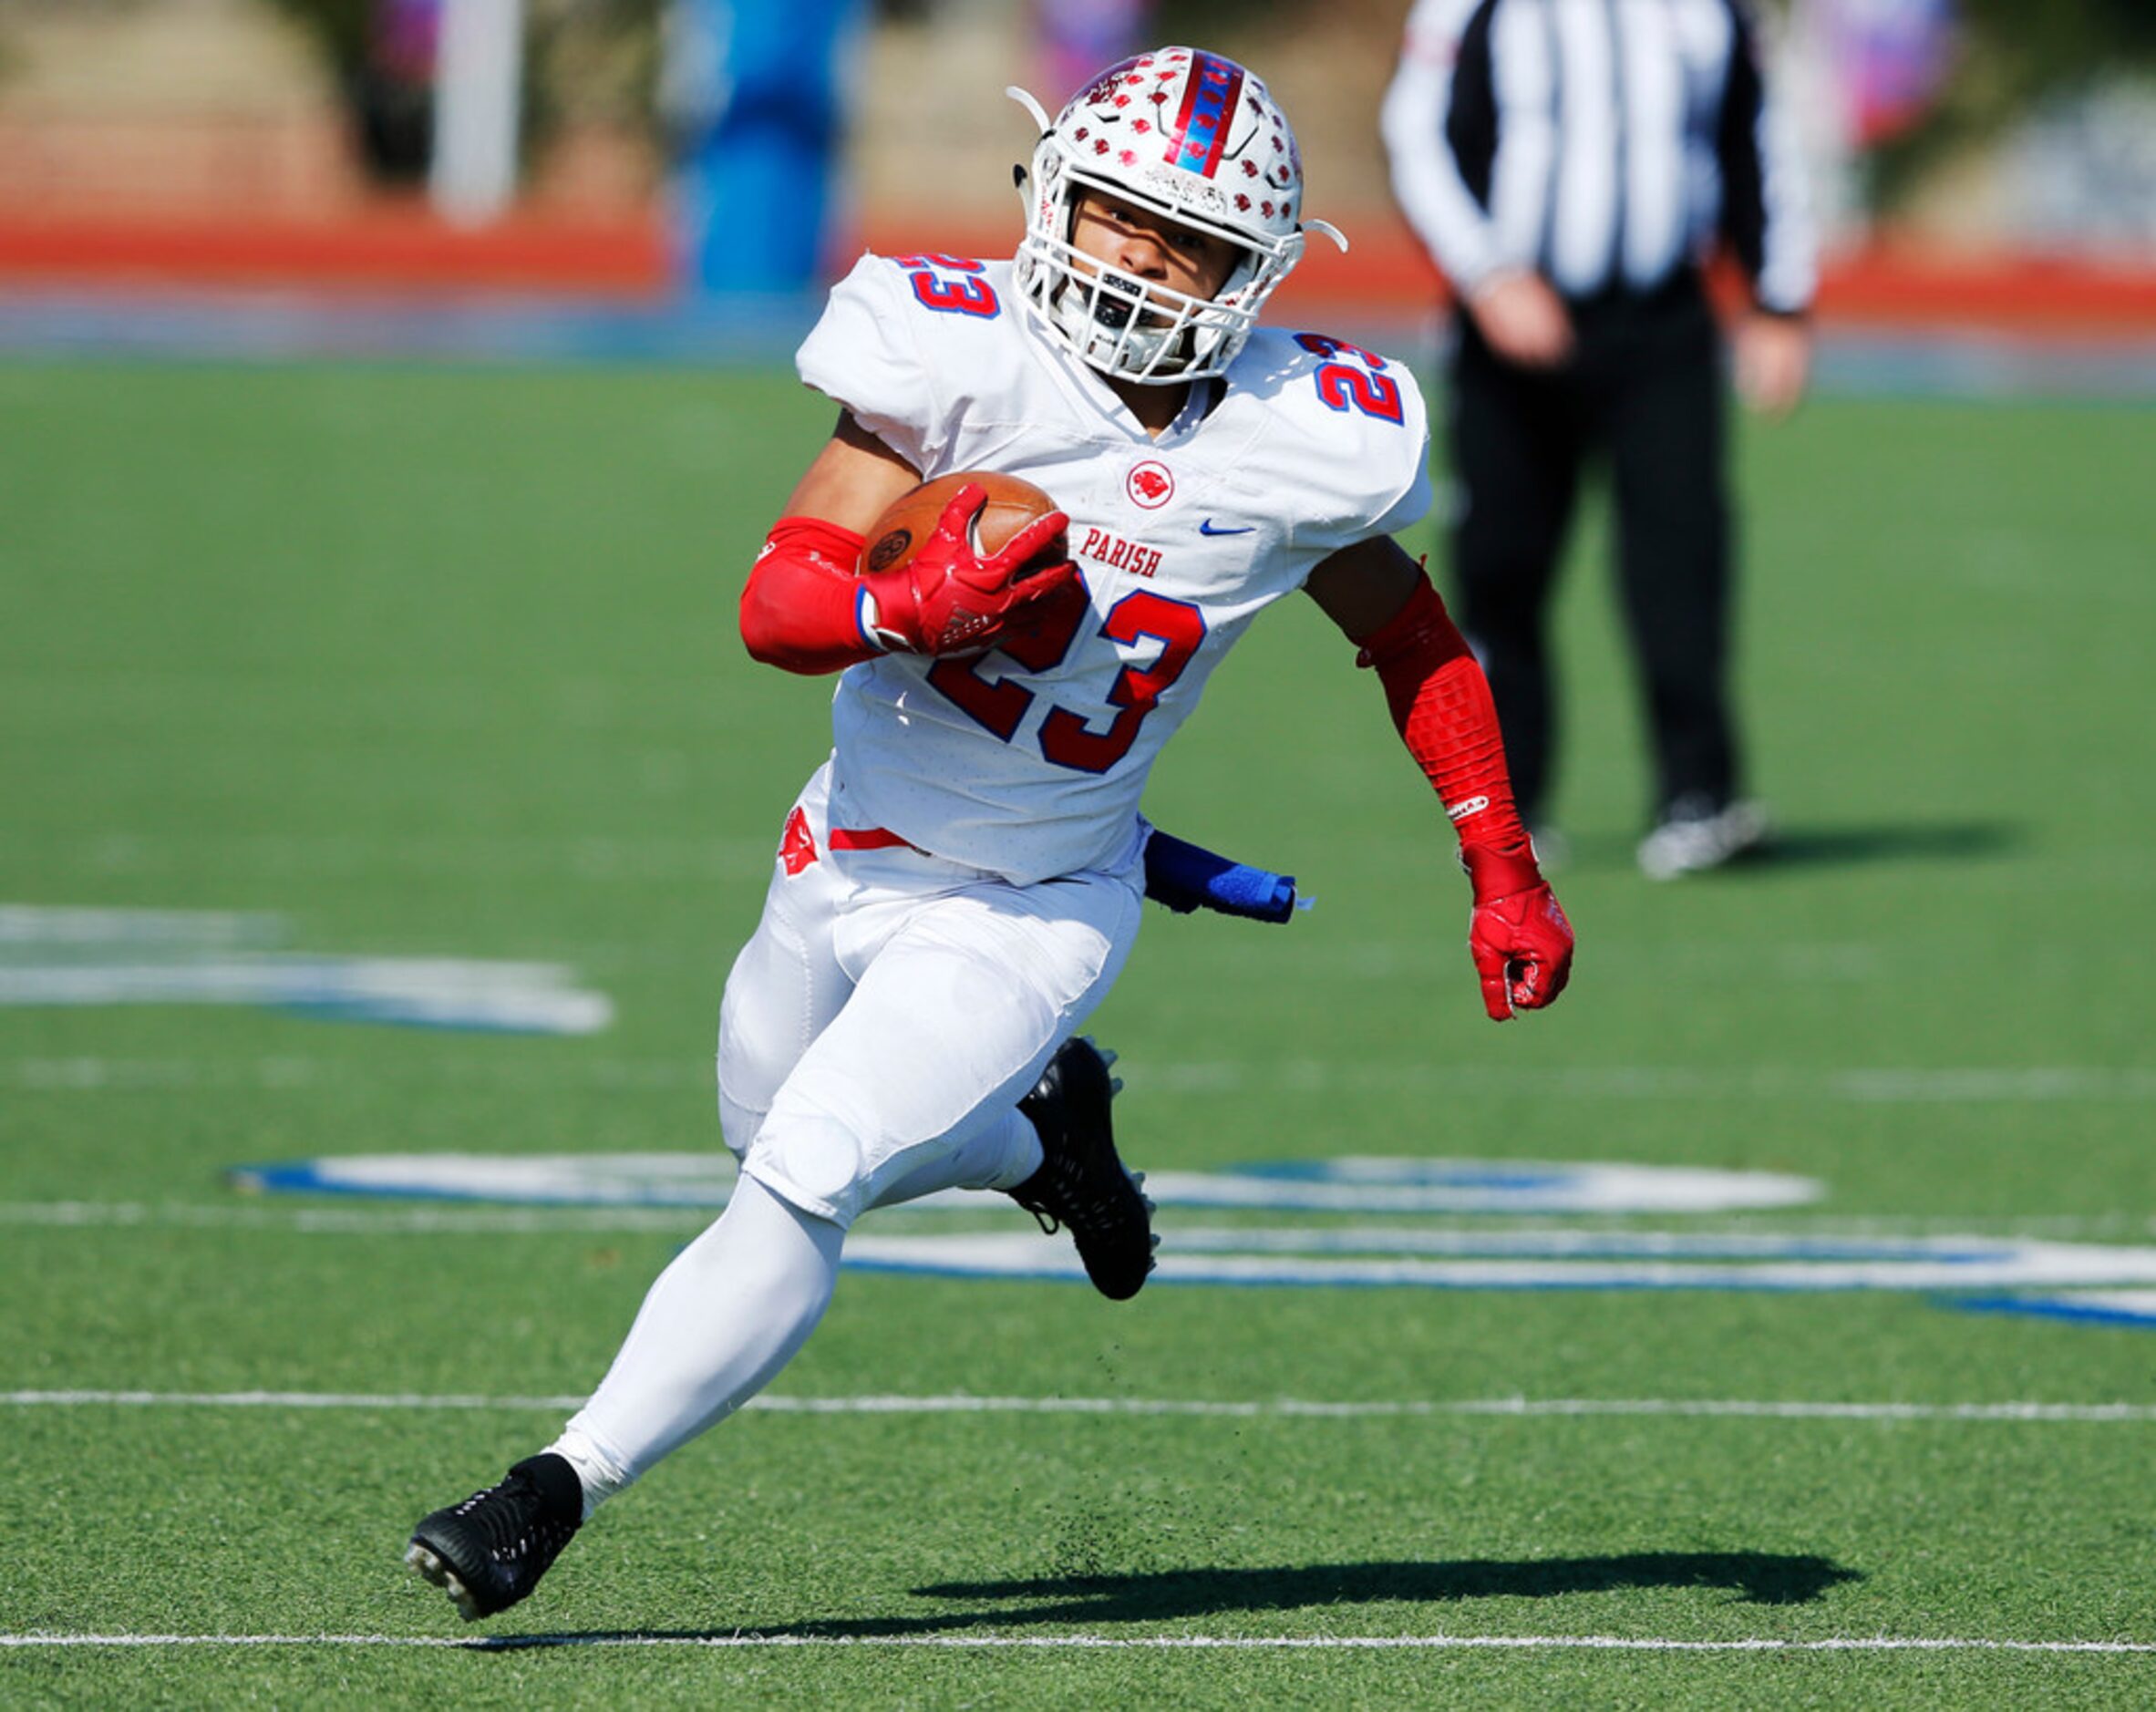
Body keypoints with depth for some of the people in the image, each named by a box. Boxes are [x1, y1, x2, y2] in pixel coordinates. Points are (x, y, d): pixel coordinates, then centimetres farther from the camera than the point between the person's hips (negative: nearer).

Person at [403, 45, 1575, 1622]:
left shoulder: (1301, 451, -14)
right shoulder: (966, 356, -20)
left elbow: (1414, 639, 7)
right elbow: (774, 602, -22)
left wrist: (1505, 877, 9)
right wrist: (913, 607, -44)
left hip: (1033, 914, -2)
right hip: (853, 849, 2)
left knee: (803, 1187, -19)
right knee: (773, 1135, 24)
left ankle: (560, 1492, -11)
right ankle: (1042, 1128, 50)